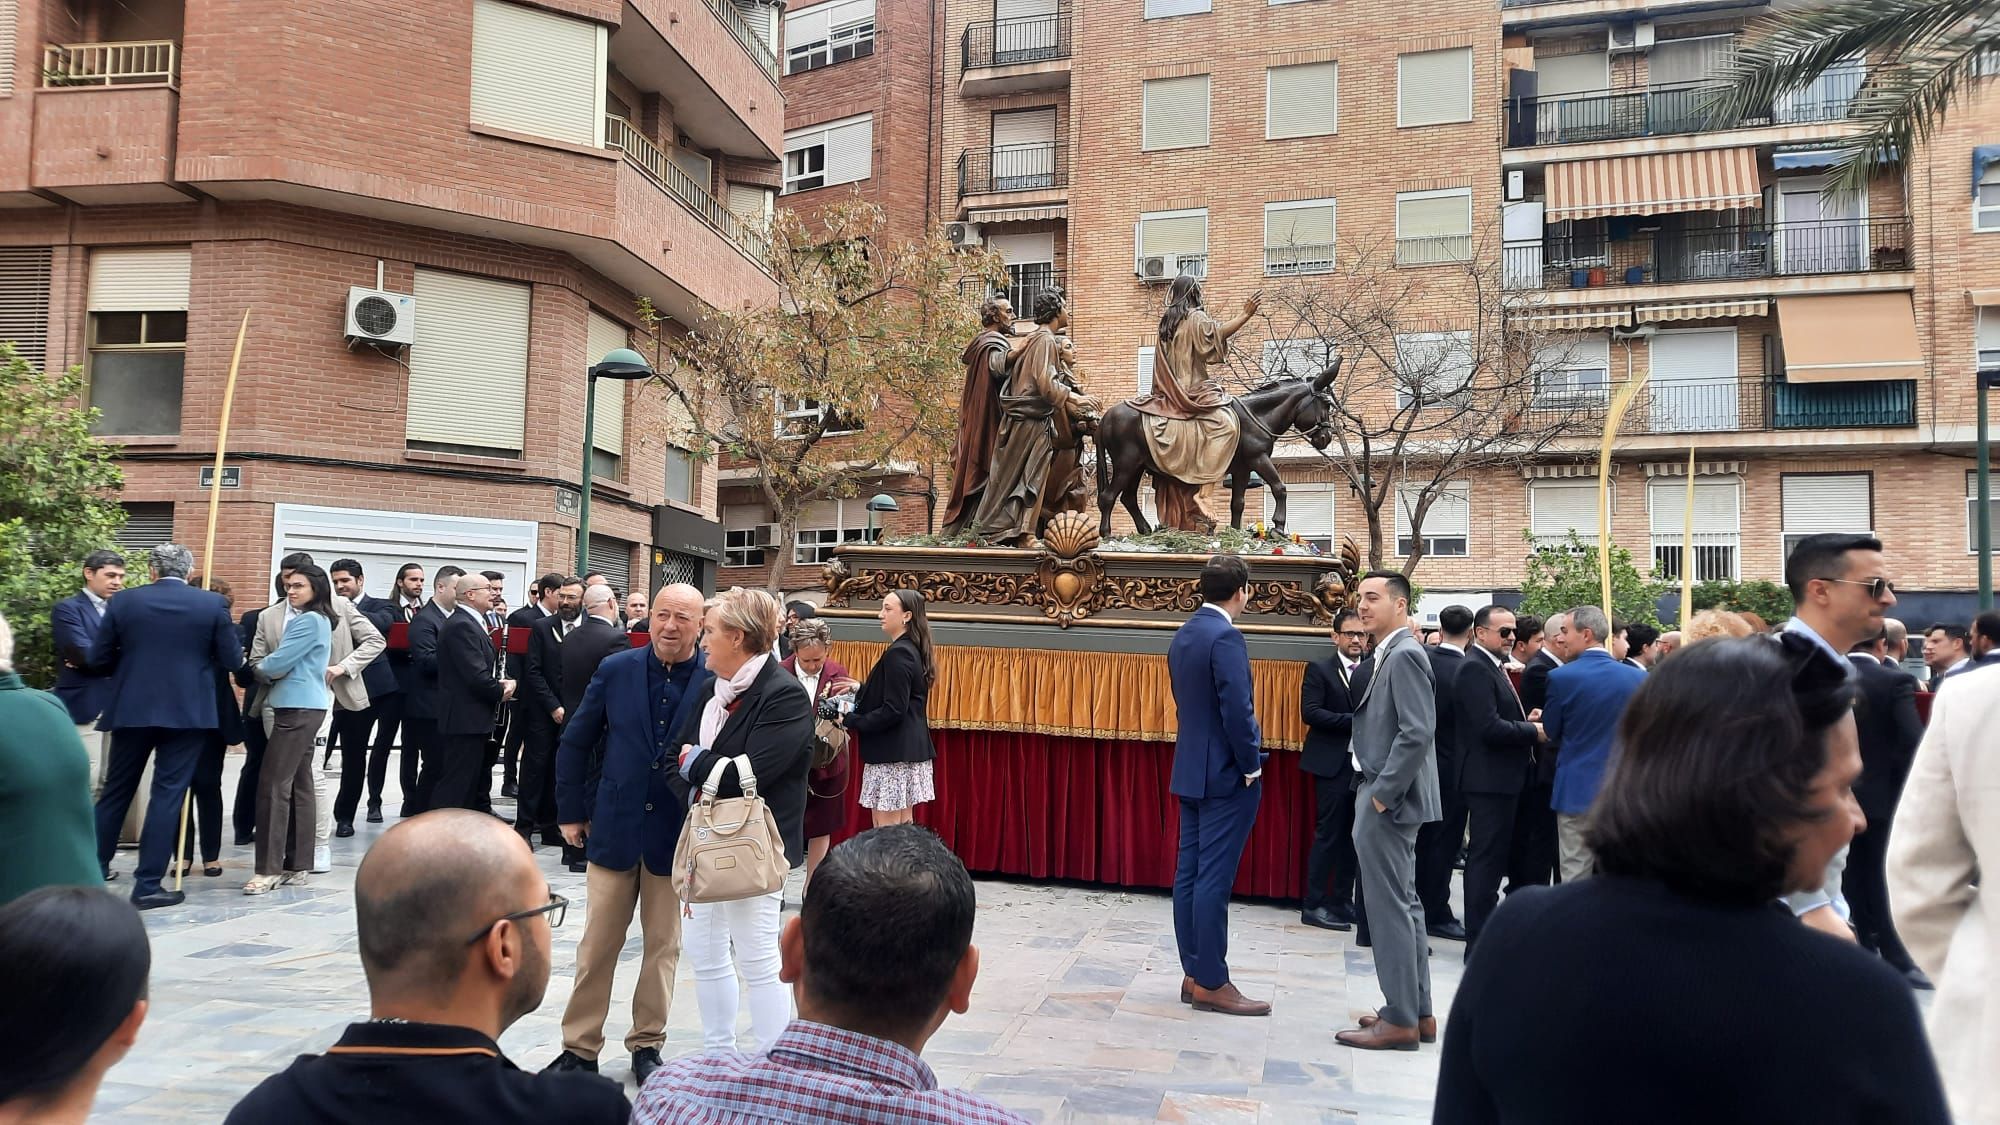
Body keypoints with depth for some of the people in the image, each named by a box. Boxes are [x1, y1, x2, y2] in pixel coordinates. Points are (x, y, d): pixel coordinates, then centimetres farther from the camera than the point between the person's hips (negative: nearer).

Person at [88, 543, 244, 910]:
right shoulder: (212, 604, -4)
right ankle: (148, 884, 3)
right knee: (168, 793, 1)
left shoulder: (124, 601, 1)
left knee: (116, 791, 15)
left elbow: (98, 658, 4)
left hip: (132, 709, 2)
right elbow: (233, 661, -2)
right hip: (188, 711, -2)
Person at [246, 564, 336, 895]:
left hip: (298, 709, -10)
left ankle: (269, 869, -10)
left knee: (274, 785, -11)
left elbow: (276, 663, -15)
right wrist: (270, 671, -1)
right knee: (299, 785, 10)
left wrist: (259, 669, 6)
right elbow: (289, 663, 18)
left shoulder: (309, 620, -12)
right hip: (301, 707, 10)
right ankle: (295, 866, 13)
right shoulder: (314, 619, 19)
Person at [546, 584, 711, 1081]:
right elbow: (575, 743, 6)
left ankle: (647, 1044, 28)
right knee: (597, 945, 9)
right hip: (614, 829, 2)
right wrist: (571, 812, 6)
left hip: (677, 835, -1)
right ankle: (580, 1046, 23)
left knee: (663, 946, 12)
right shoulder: (616, 670, -3)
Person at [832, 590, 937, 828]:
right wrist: (860, 689, 16)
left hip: (892, 755, -10)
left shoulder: (898, 653, -16)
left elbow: (893, 711, -21)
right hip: (909, 752, 10)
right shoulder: (913, 650, 13)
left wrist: (850, 721, -13)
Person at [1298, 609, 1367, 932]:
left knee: (1350, 836, 9)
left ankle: (1342, 900, 17)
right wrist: (1353, 722, -18)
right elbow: (1310, 712, -13)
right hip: (1333, 764, -5)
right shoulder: (1319, 670, -2)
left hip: (1363, 765, 5)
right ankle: (1313, 905, 1)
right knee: (1328, 833, -4)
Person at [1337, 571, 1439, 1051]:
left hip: (1388, 802, -10)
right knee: (1404, 904, 15)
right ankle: (1417, 1011, 24)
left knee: (1390, 907, -3)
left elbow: (1418, 733, -23)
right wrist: (1376, 793, 13)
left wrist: (1381, 794, -19)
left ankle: (1400, 1020, 5)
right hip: (1385, 799, 10)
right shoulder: (1390, 654, 14)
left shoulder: (1404, 655, -15)